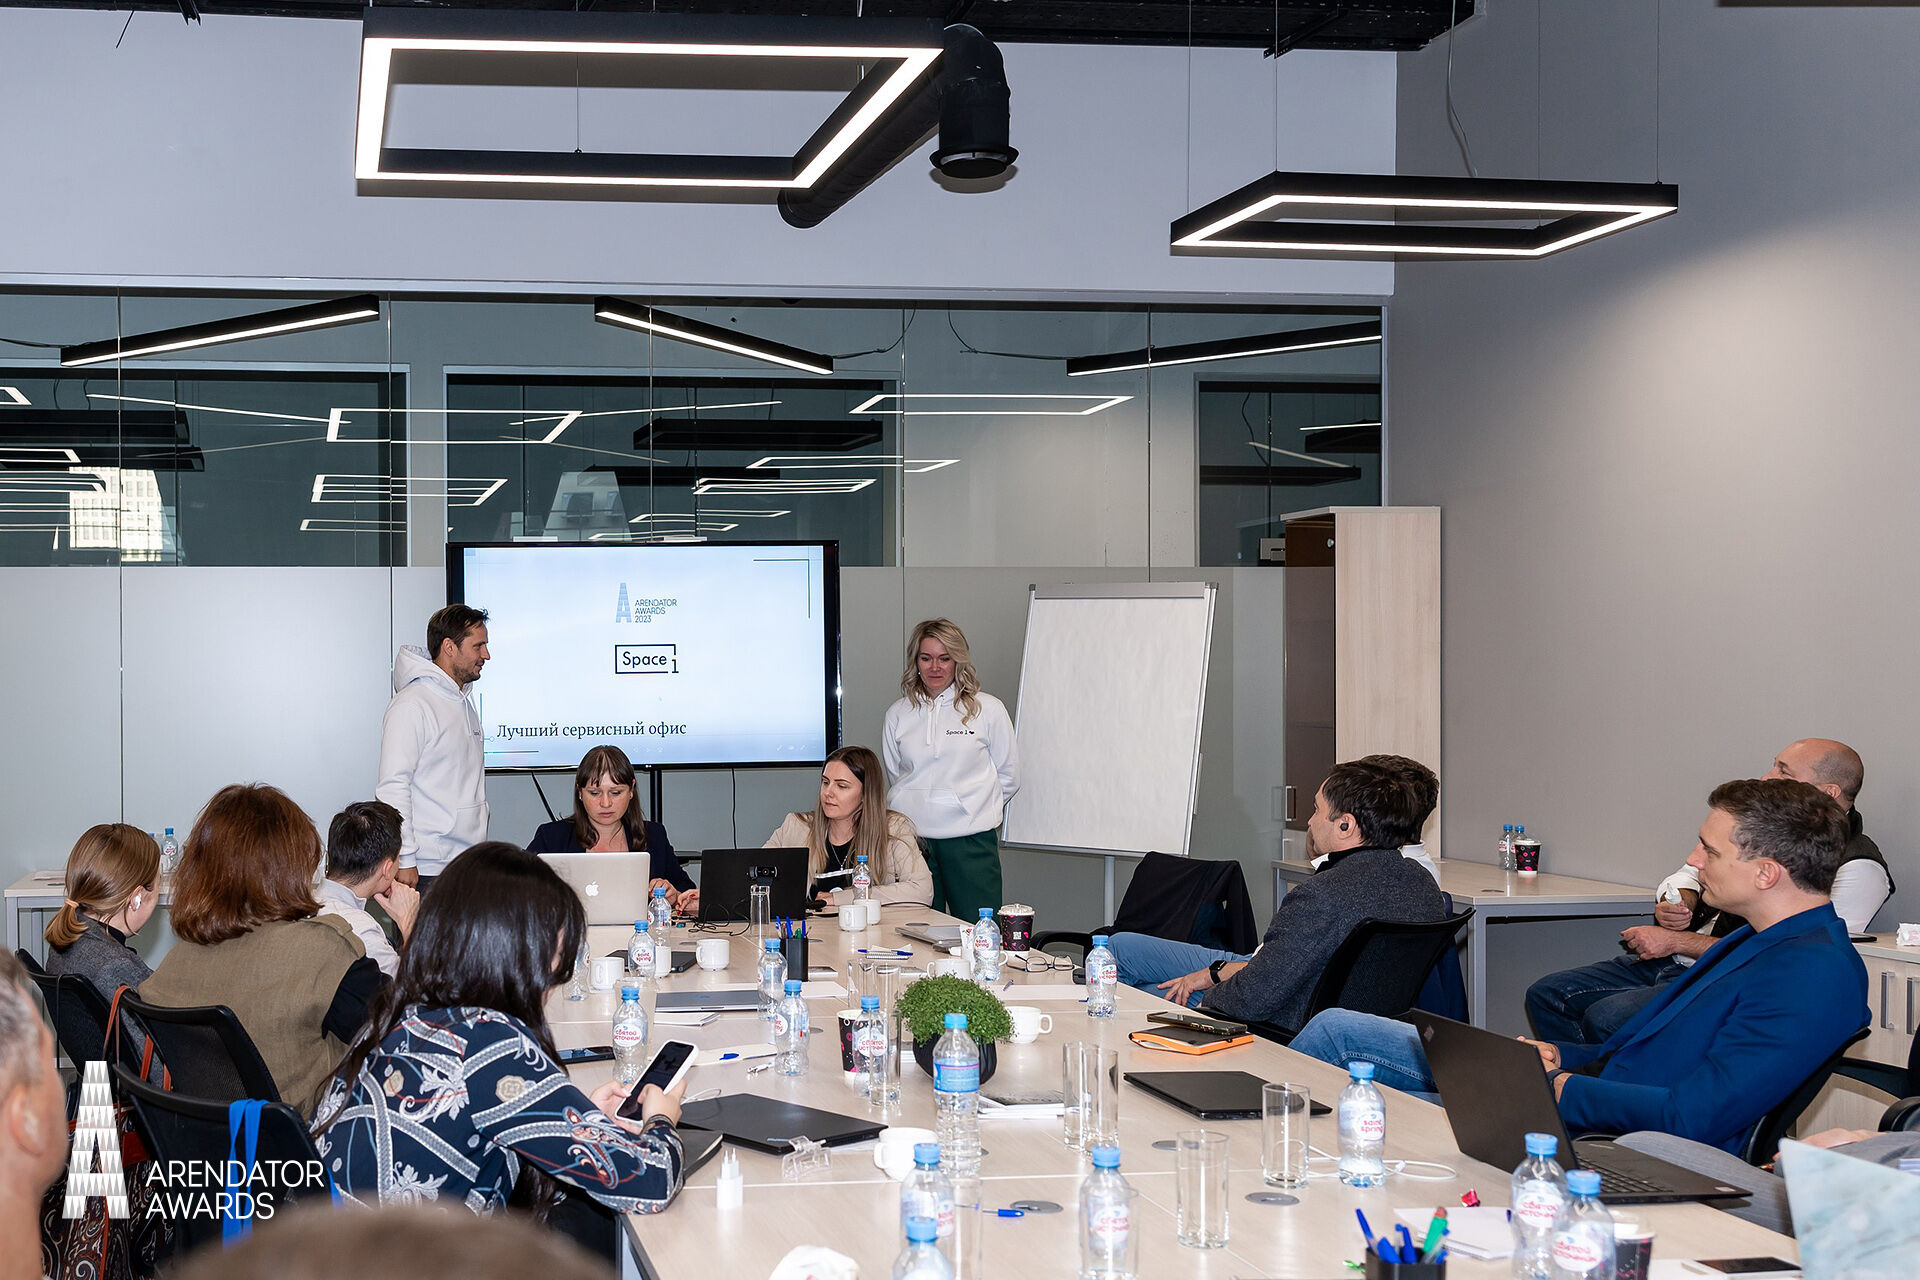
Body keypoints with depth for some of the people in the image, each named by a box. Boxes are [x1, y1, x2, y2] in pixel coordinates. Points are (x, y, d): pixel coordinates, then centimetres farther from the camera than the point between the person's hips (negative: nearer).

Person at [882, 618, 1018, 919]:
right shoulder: (898, 715, 10)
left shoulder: (988, 709, 2)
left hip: (970, 839, -2)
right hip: (913, 837, 2)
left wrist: (975, 808, 10)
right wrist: (922, 808, 10)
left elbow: (1008, 776, 9)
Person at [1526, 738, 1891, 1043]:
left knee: (1604, 1019, -28)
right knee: (1547, 994, -2)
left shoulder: (1856, 867, -13)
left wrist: (1676, 941, -17)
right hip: (1675, 963, 9)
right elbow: (1693, 874, 24)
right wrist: (1674, 903, -2)